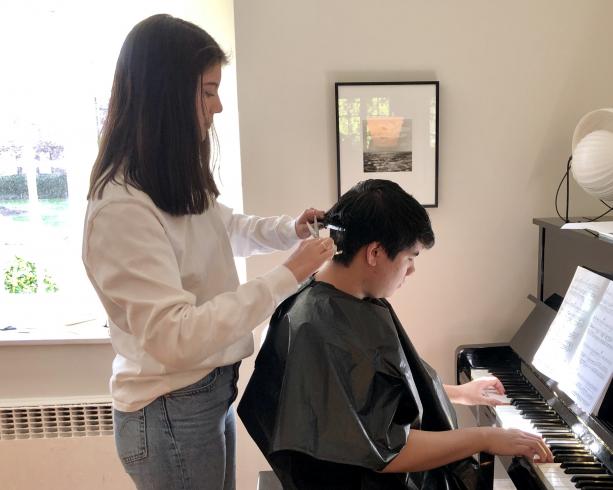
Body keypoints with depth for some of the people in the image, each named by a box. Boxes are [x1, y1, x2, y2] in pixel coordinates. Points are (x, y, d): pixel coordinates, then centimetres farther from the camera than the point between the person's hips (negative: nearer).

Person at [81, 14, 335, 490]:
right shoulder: (121, 208, -28)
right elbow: (174, 337, -32)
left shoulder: (177, 182, 2)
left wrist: (291, 228, 4)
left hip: (211, 387, 9)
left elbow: (226, 228, 21)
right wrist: (286, 277, -30)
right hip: (171, 411, -8)